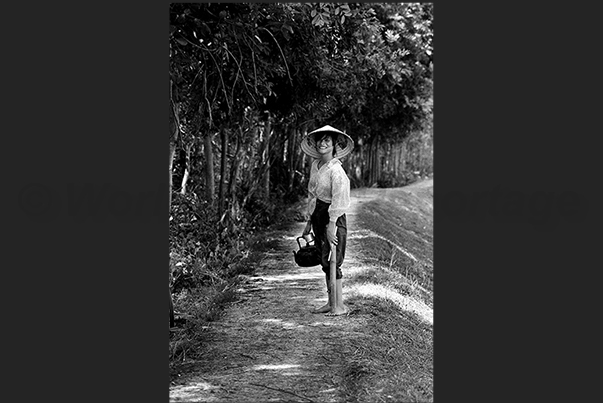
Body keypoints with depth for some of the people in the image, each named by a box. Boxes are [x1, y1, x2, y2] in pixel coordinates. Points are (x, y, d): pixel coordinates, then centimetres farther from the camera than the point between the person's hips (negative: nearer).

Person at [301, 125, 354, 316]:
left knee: (332, 261, -7)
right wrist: (309, 221, 18)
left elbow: (339, 200, -19)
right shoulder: (315, 165, 10)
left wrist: (331, 225, -22)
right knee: (325, 262, 11)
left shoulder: (336, 170, -15)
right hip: (317, 215, 8)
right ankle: (331, 302, 19)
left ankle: (339, 305, -1)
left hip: (332, 218, -8)